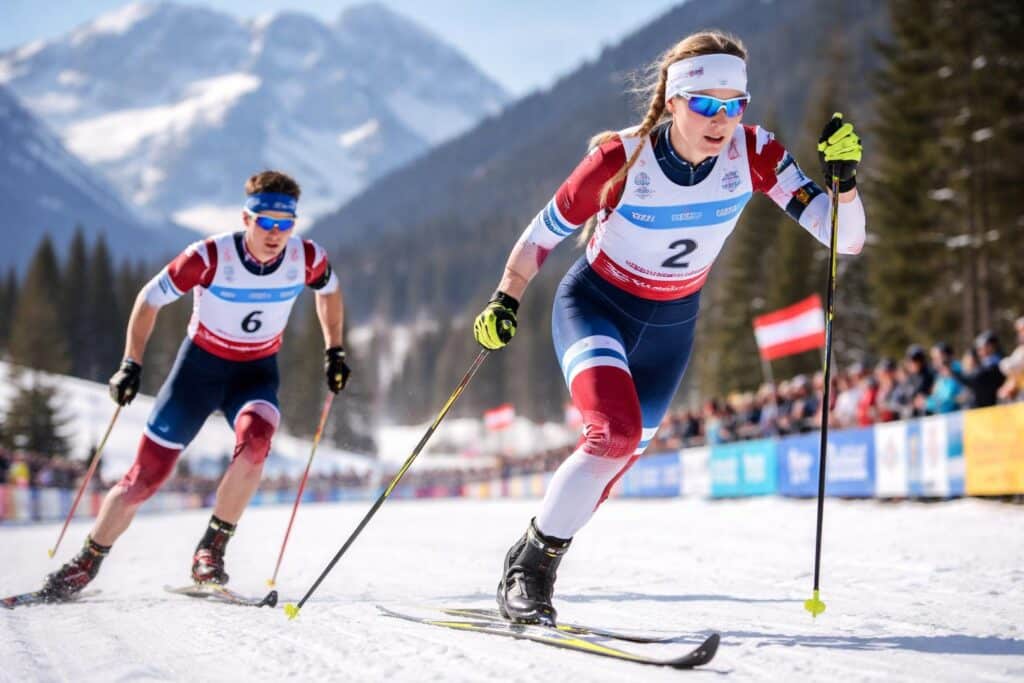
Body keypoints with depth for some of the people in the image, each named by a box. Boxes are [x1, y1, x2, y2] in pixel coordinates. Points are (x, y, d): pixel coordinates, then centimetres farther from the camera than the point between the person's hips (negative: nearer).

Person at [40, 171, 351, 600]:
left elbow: (328, 290, 9)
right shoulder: (211, 256, -24)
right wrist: (131, 364, -14)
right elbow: (150, 298, -10)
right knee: (145, 476, -3)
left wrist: (334, 351, 4)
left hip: (256, 372, 1)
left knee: (255, 439, -33)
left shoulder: (307, 259, -16)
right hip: (200, 365, -1)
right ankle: (86, 564, 19)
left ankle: (212, 549, -17)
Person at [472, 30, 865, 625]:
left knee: (621, 456, 16)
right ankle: (530, 565, -9)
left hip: (671, 325, 5)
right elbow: (547, 231, -11)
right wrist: (506, 301, -9)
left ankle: (534, 565, 40)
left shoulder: (753, 154, -20)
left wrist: (844, 178, -38)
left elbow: (845, 239, -21)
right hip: (595, 306, -4)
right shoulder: (623, 160, -27)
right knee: (616, 434, -29)